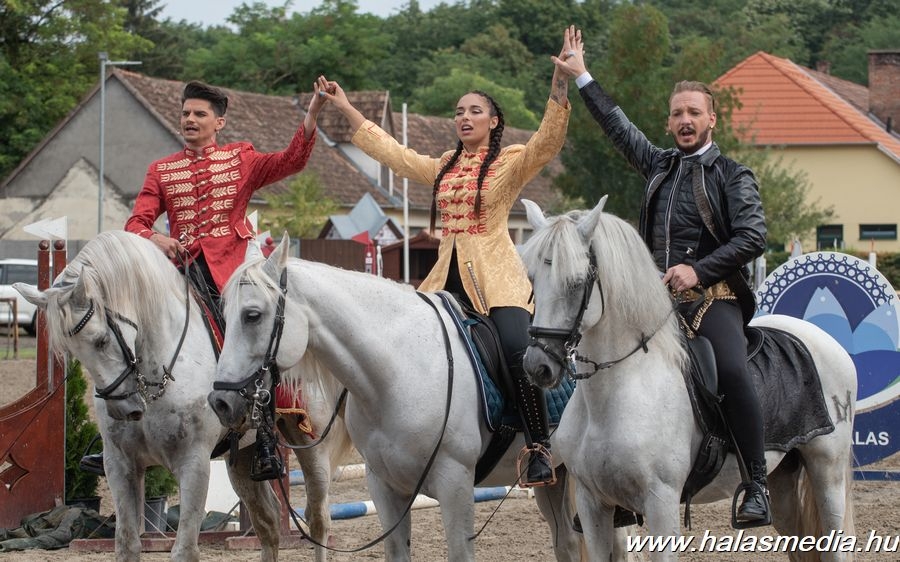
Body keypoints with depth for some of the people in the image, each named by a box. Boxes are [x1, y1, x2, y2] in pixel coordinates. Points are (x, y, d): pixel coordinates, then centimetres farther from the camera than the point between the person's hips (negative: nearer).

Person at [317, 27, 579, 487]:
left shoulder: (511, 164, 1)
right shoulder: (442, 168, 18)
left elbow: (548, 138, -16)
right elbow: (390, 151, 26)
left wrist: (562, 81, -27)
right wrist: (345, 108, 28)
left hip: (497, 280, -7)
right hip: (447, 279, 7)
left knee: (518, 351, -28)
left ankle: (540, 448, -24)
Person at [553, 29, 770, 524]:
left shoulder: (733, 177, 4)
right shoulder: (660, 167, 19)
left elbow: (752, 237, -7)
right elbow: (618, 128, 30)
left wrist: (698, 270, -16)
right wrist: (582, 78, 35)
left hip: (714, 297, -6)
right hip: (659, 298, 6)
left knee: (732, 371, -31)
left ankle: (756, 486, -26)